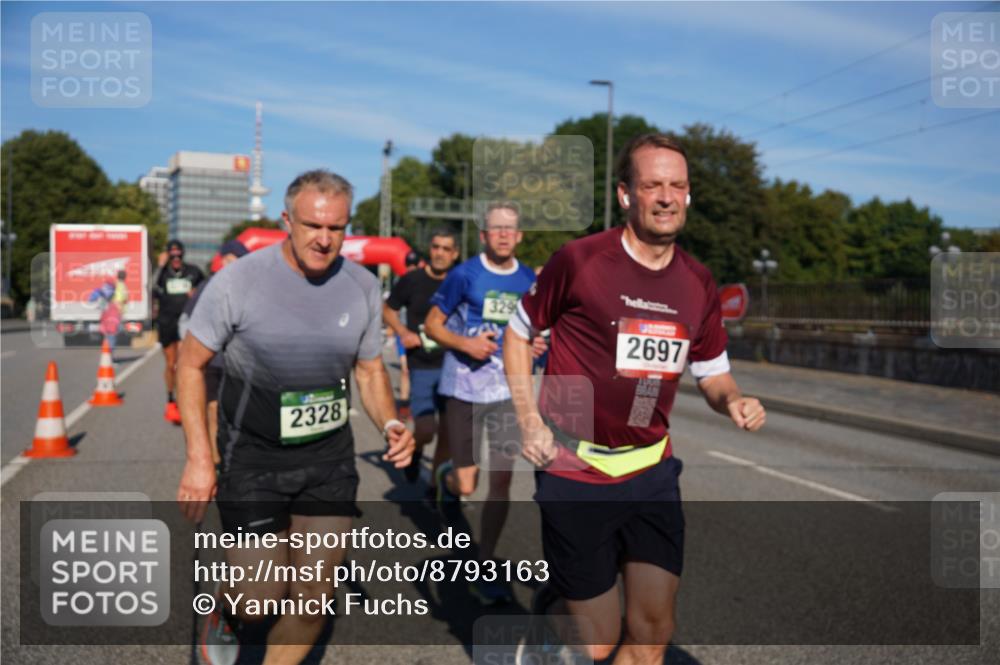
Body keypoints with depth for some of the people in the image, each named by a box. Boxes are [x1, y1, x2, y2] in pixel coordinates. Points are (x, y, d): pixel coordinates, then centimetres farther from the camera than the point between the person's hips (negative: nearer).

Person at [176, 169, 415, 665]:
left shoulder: (363, 287, -4)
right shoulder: (239, 281, -15)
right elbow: (191, 363, -6)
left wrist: (390, 425, -11)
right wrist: (199, 457, -13)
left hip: (330, 458, 3)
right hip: (253, 458, -3)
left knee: (314, 599, 8)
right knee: (260, 598, -1)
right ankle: (227, 619, 36)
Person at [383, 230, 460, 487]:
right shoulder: (412, 280, -4)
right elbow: (388, 309, 9)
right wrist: (403, 332, -8)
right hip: (422, 367, -2)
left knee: (448, 431, 6)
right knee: (425, 429, -12)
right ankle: (414, 450, 25)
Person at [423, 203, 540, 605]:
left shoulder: (529, 281, 5)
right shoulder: (464, 275, -6)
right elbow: (432, 324, -1)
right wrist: (465, 344, -18)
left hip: (507, 390, 3)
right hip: (464, 389, -3)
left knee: (501, 480, 1)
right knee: (466, 485, -2)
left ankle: (485, 570, 16)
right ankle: (447, 477, 38)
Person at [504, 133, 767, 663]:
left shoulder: (698, 283, 3)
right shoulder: (579, 260, -11)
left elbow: (712, 374, 15)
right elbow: (518, 333, 1)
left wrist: (734, 401, -8)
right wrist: (529, 421, -8)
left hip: (652, 473, 5)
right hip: (575, 475, -4)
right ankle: (551, 604, 35)